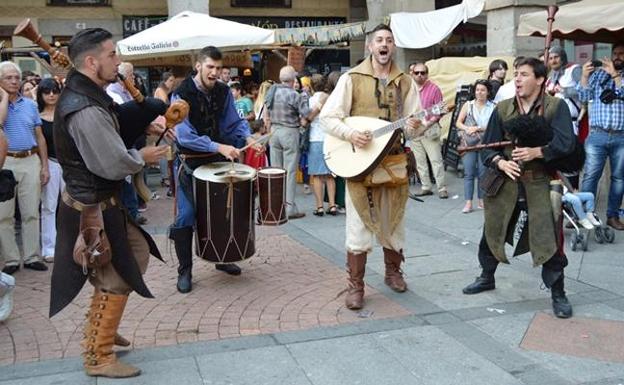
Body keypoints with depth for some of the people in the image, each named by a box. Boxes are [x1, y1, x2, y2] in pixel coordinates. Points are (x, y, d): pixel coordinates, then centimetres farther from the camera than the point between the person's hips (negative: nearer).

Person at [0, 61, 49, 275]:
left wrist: (45, 166, 7)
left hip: (30, 161, 2)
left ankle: (32, 257, 15)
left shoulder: (30, 105, 10)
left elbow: (40, 137, 12)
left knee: (31, 213, 6)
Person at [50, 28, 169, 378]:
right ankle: (98, 357, 18)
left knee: (137, 255, 22)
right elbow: (114, 164, -27)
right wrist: (143, 157, -8)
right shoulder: (85, 109, -27)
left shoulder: (86, 94, 5)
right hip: (93, 208, -10)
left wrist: (144, 128, -1)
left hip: (99, 200, 10)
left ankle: (99, 330, 35)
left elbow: (109, 139, 16)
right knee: (116, 280, 2)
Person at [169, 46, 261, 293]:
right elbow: (184, 134, -28)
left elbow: (234, 121, 5)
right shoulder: (182, 94, -18)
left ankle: (222, 259, 32)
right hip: (189, 163, -5)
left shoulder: (223, 91, -1)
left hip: (216, 159, 6)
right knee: (186, 215, -5)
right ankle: (184, 271, 9)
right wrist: (218, 147, -37)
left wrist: (247, 138, -17)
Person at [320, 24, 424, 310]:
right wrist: (350, 134, -22)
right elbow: (327, 117, -6)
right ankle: (355, 286, 10)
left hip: (394, 162, 4)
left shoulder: (405, 82, 7)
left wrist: (414, 127, -18)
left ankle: (393, 272, 37)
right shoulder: (352, 78, -3)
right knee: (359, 228, -2)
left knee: (393, 224, 16)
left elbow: (415, 127, 5)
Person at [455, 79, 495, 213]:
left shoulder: (493, 107, 1)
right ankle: (468, 203, 0)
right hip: (469, 143, 1)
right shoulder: (468, 105, 7)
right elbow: (458, 123, 7)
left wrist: (477, 128, -13)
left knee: (482, 173, 4)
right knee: (468, 173, -2)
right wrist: (467, 128, -12)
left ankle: (481, 200, 17)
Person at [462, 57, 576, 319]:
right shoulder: (502, 109, 5)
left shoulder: (556, 107, -4)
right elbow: (488, 146, 3)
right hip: (506, 181, 4)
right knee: (492, 232, 14)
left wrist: (536, 152, -26)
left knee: (549, 238, -5)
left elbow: (566, 143, -14)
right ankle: (487, 278, 36)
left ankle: (558, 293, 13)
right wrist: (501, 162, -16)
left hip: (541, 182, -3)